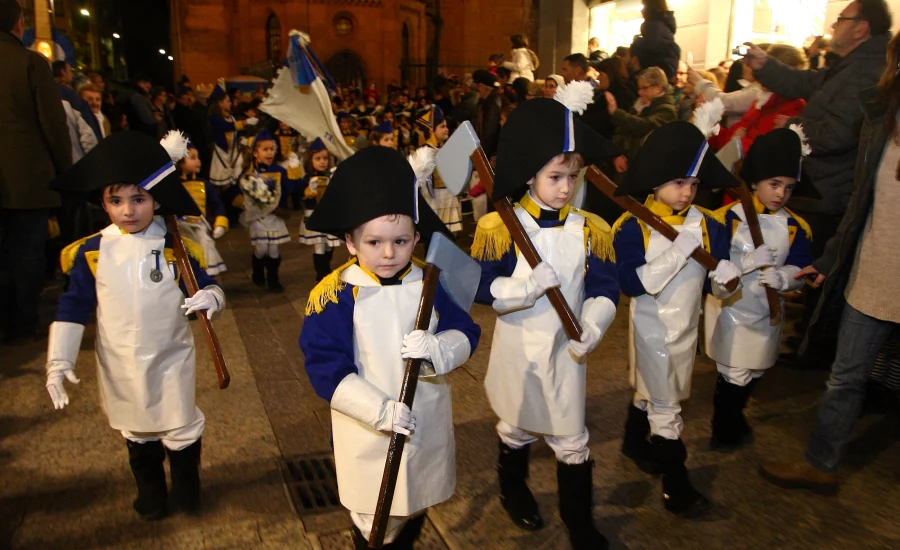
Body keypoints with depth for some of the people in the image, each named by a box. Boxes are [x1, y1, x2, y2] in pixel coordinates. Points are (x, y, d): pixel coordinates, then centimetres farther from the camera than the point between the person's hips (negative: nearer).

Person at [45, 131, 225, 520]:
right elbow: (73, 308, -3)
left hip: (171, 359, -1)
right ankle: (150, 491, 44)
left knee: (182, 430, 12)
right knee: (137, 433, 20)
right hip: (120, 366, 2)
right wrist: (59, 360, -7)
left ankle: (186, 486, 39)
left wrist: (211, 298, -29)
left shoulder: (176, 248, -11)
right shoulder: (91, 252, -9)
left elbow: (207, 288, -5)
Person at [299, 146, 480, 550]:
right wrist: (380, 410, -28)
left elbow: (466, 335, -5)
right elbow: (325, 369, -19)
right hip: (368, 436, -3)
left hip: (429, 430, 4)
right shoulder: (333, 296, -17)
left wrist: (438, 349, -28)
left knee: (416, 507, 25)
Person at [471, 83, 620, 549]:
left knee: (572, 439, 11)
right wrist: (530, 286, -30)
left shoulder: (591, 230, -6)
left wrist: (591, 328, -27)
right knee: (517, 428, 21)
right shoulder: (500, 227, -13)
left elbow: (604, 289, -9)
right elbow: (481, 288, -15)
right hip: (517, 347, -1)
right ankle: (514, 492, 49)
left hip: (566, 349, 1)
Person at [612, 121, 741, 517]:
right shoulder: (633, 227, -17)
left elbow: (716, 287, -3)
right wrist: (678, 251, -30)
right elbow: (631, 283, -28)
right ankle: (675, 485, 20)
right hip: (653, 329, -4)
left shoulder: (708, 226, -6)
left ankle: (635, 443, 48)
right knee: (665, 407, 4)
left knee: (650, 393, 23)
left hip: (688, 327, 5)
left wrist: (725, 279, -26)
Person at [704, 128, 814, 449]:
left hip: (768, 311, 5)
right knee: (733, 374, 0)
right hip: (731, 307, -5)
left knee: (754, 373, 18)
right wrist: (750, 260, -30)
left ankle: (734, 419, 44)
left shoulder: (795, 227, 0)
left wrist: (781, 277, -25)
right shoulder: (729, 216, -13)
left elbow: (800, 268, -4)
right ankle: (723, 430, 22)